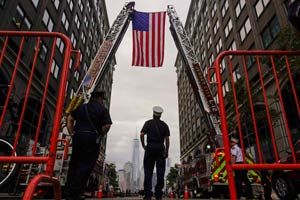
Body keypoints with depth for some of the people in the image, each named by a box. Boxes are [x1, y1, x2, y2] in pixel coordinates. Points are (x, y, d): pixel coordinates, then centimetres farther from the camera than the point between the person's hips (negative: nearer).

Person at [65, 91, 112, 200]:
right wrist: (100, 136, 3)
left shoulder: (81, 107, 16)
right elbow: (107, 125, -10)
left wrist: (71, 133, 11)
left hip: (78, 136, 5)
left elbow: (69, 119, 13)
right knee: (85, 166, 1)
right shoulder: (103, 110, 1)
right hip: (92, 138, -5)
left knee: (74, 163, 15)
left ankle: (68, 191, 20)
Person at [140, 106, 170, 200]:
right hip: (160, 148, 1)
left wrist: (143, 145, 4)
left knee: (148, 171, 4)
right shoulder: (164, 125, 9)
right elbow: (167, 139, 1)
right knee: (160, 171, 4)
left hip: (150, 147, 0)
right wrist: (166, 151, 3)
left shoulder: (148, 123, 6)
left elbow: (142, 134, -6)